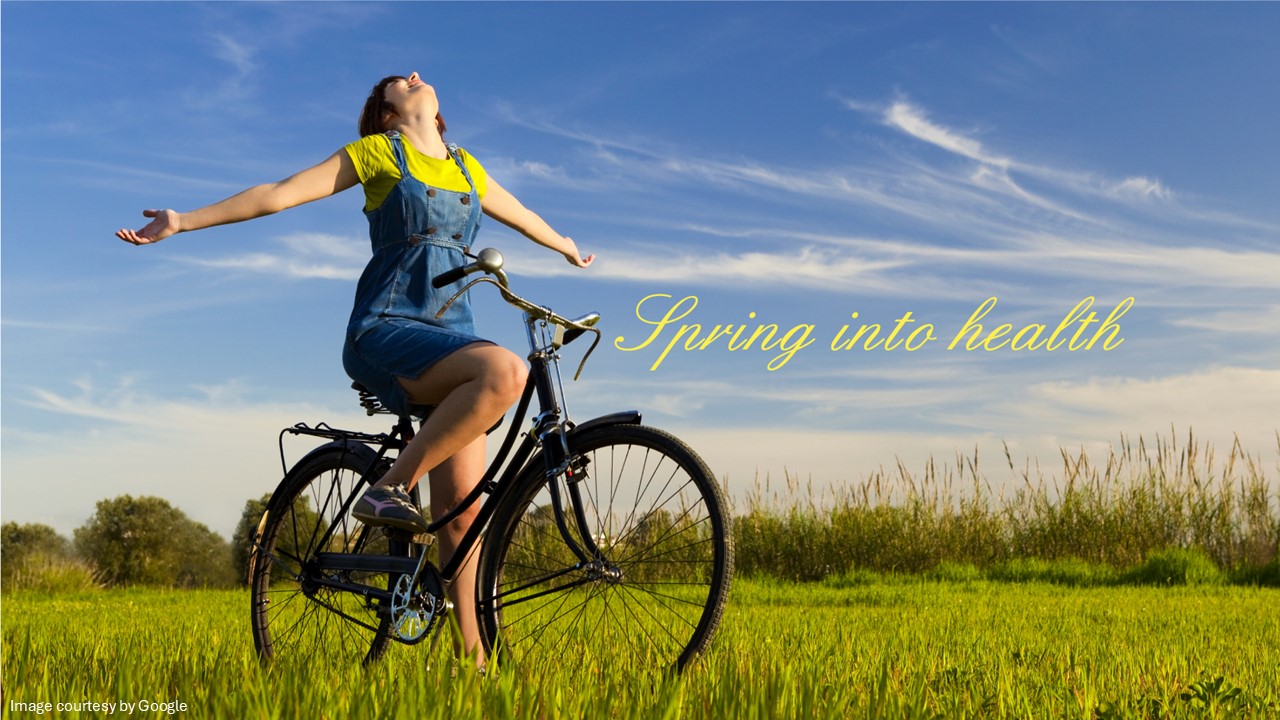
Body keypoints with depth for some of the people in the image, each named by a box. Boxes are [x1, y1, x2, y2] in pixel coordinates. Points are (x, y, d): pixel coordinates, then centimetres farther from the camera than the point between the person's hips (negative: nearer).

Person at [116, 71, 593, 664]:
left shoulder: (466, 167, 22)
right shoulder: (376, 152, 7)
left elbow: (523, 215, 40)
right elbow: (280, 193, 6)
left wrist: (570, 249, 54)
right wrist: (184, 221, 3)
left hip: (451, 334, 5)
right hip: (386, 329, -5)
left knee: (464, 504, -5)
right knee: (506, 372, -35)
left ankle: (470, 648, 2)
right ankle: (389, 489, -23)